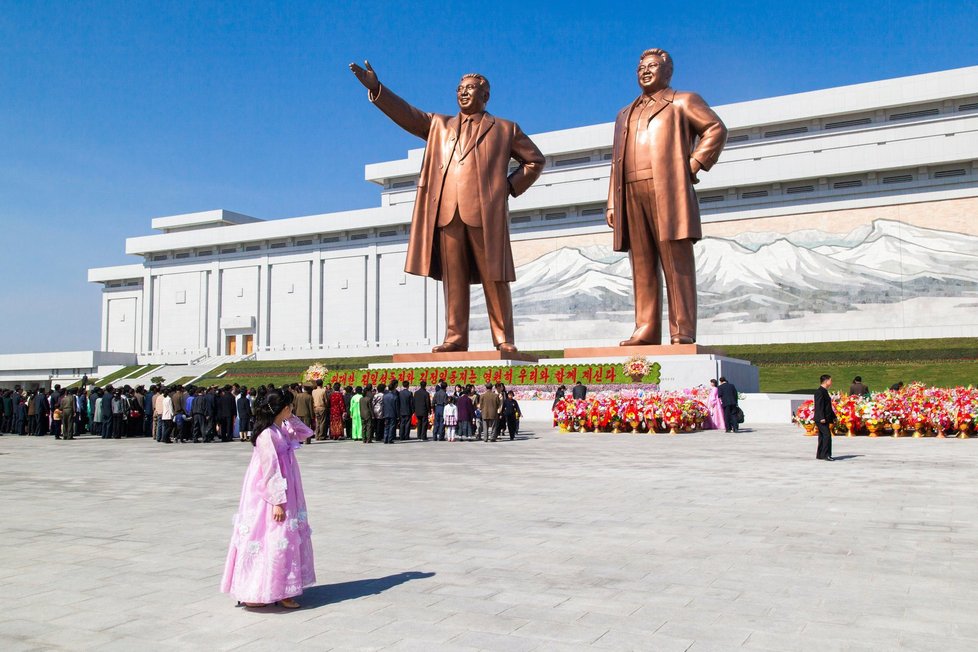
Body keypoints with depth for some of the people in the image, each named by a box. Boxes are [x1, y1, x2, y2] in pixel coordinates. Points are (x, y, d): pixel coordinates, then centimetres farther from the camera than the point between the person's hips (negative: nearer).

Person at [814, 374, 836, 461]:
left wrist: (833, 416, 25)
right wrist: (821, 418, -25)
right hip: (821, 419, -10)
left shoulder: (825, 391, 18)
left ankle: (819, 455, 16)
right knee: (827, 435, -14)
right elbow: (819, 406, -20)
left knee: (823, 436, 12)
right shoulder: (820, 391, -13)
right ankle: (826, 455, -14)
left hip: (825, 419, 10)